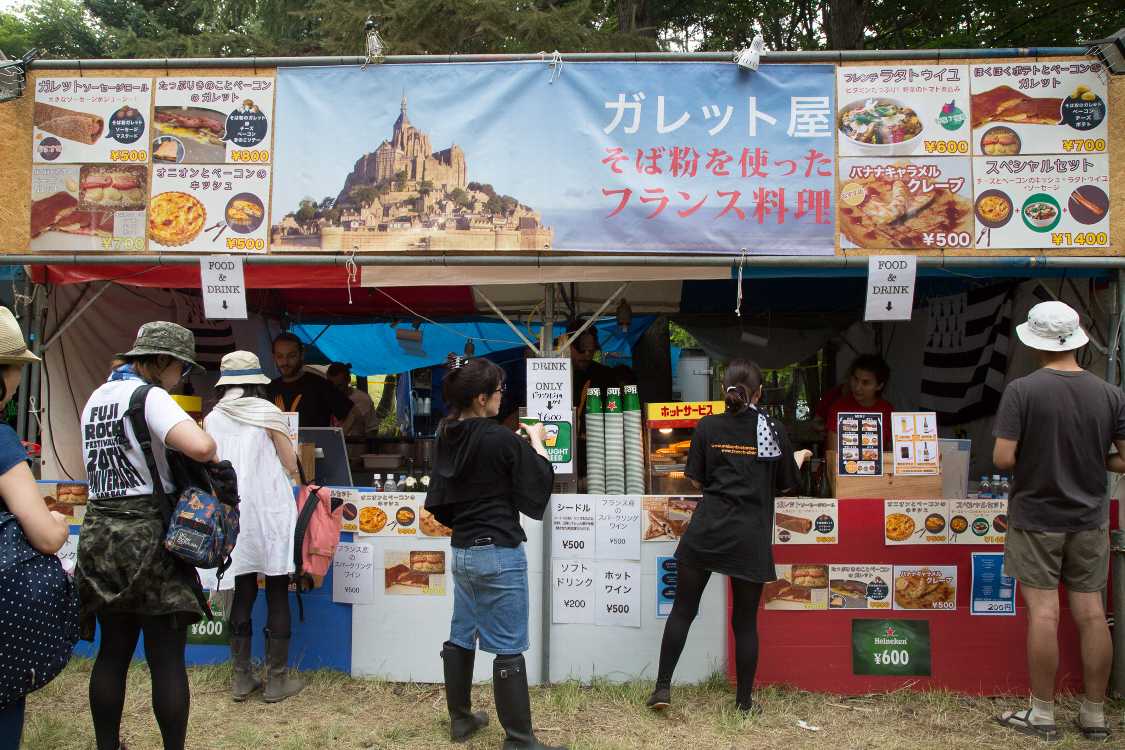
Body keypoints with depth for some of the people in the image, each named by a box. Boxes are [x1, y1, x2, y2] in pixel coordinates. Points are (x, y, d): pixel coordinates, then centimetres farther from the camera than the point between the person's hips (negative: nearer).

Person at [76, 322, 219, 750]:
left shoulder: (96, 397, 14)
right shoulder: (149, 396, -12)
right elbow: (200, 447, -29)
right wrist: (209, 448, -8)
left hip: (99, 531, 8)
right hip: (146, 534, -8)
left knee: (112, 653, 16)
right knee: (167, 658, 1)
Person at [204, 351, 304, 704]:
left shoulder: (212, 419, 3)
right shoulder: (268, 414, -6)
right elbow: (291, 466, -3)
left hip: (232, 516, 4)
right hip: (269, 514, -3)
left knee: (242, 595, 12)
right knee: (277, 596, 5)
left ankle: (241, 678, 19)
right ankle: (276, 679, 10)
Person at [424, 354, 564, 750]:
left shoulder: (447, 436, 2)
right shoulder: (500, 439, -20)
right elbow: (540, 480, -9)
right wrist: (536, 442, 5)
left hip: (461, 550, 8)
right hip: (499, 553, -8)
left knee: (461, 636, 18)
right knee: (508, 648, -1)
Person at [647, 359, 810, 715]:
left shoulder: (707, 426, -1)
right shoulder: (774, 430, -1)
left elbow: (696, 480, 4)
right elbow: (786, 485, 9)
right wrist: (799, 458, 28)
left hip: (706, 532, 0)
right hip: (751, 539, 0)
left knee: (682, 610, 11)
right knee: (745, 621, 11)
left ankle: (663, 688, 11)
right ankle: (745, 702, 21)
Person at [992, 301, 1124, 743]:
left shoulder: (1022, 390, -15)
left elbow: (1002, 459, -18)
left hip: (1036, 518, -4)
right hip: (1089, 519, 4)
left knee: (1043, 613, 2)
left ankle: (1042, 715, 11)